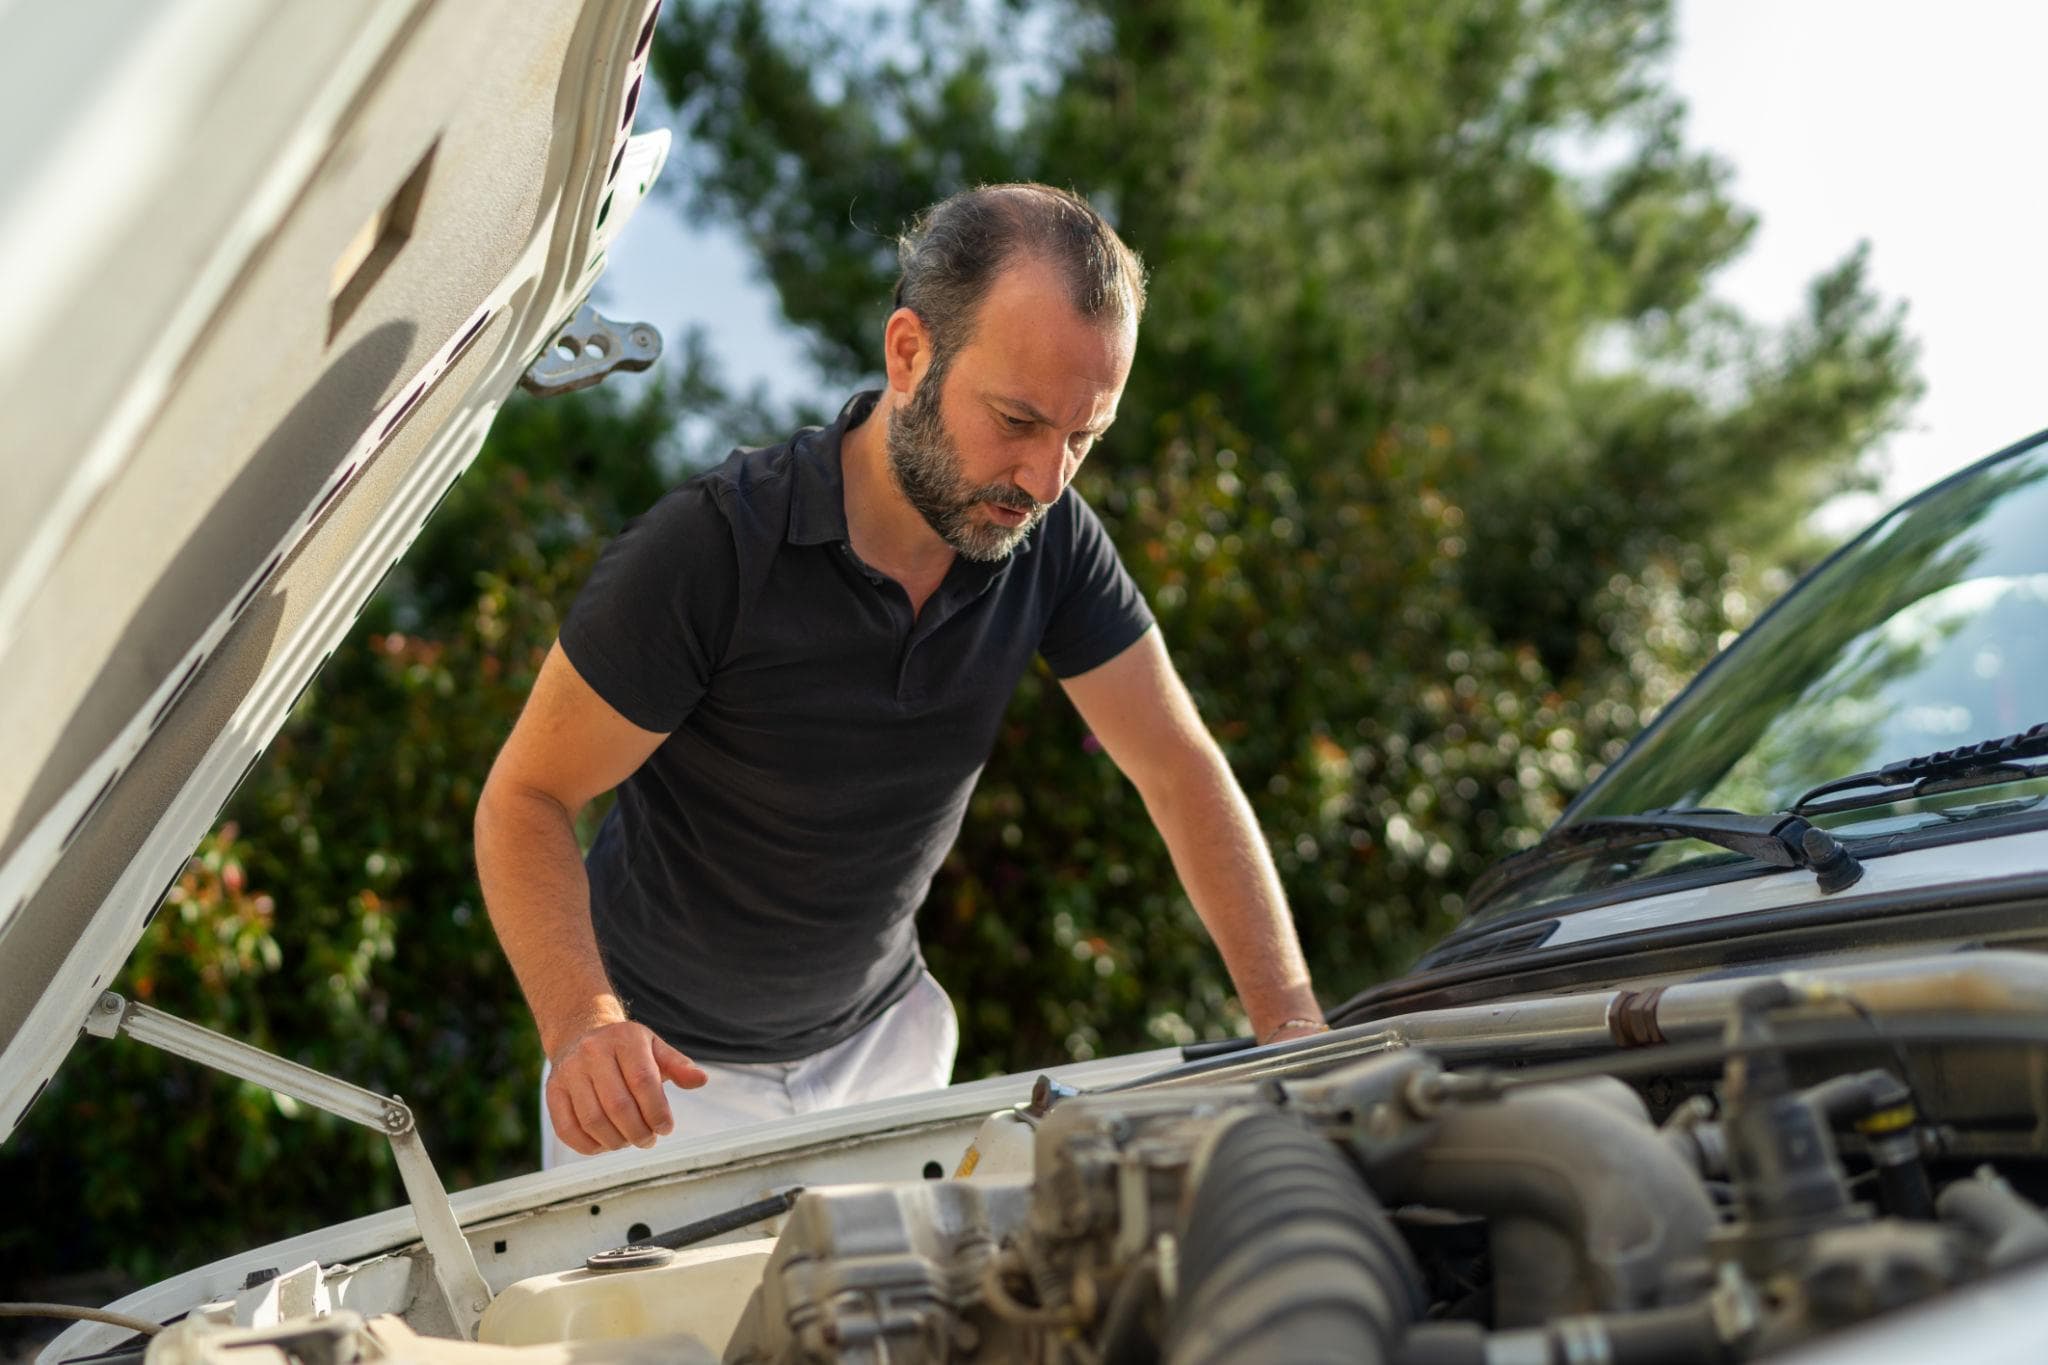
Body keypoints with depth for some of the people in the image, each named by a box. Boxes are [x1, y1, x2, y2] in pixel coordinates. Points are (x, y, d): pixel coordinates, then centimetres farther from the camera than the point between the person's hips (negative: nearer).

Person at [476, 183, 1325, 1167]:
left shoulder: (1050, 540, -15)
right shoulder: (708, 550, -30)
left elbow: (1182, 773, -10)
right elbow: (526, 799, -22)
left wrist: (1294, 1029, -19)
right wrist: (582, 1025, -39)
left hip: (880, 1041, 4)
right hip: (666, 1061, -4)